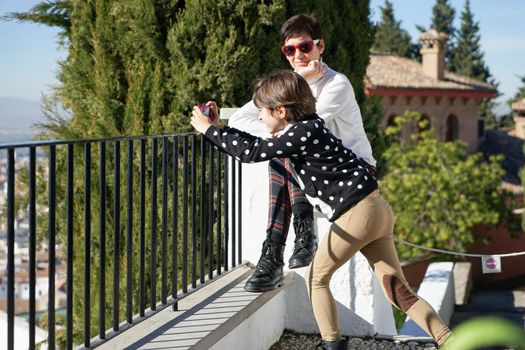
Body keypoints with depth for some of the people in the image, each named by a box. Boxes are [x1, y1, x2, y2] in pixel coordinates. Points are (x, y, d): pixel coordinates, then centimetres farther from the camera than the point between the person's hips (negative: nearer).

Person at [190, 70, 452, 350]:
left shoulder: (304, 132, -13)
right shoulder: (305, 129, 15)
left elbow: (251, 153, -13)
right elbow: (260, 146, 26)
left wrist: (209, 129, -4)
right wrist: (220, 127, 21)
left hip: (359, 212, -9)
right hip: (375, 211, 9)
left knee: (317, 276, 7)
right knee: (399, 292, 7)